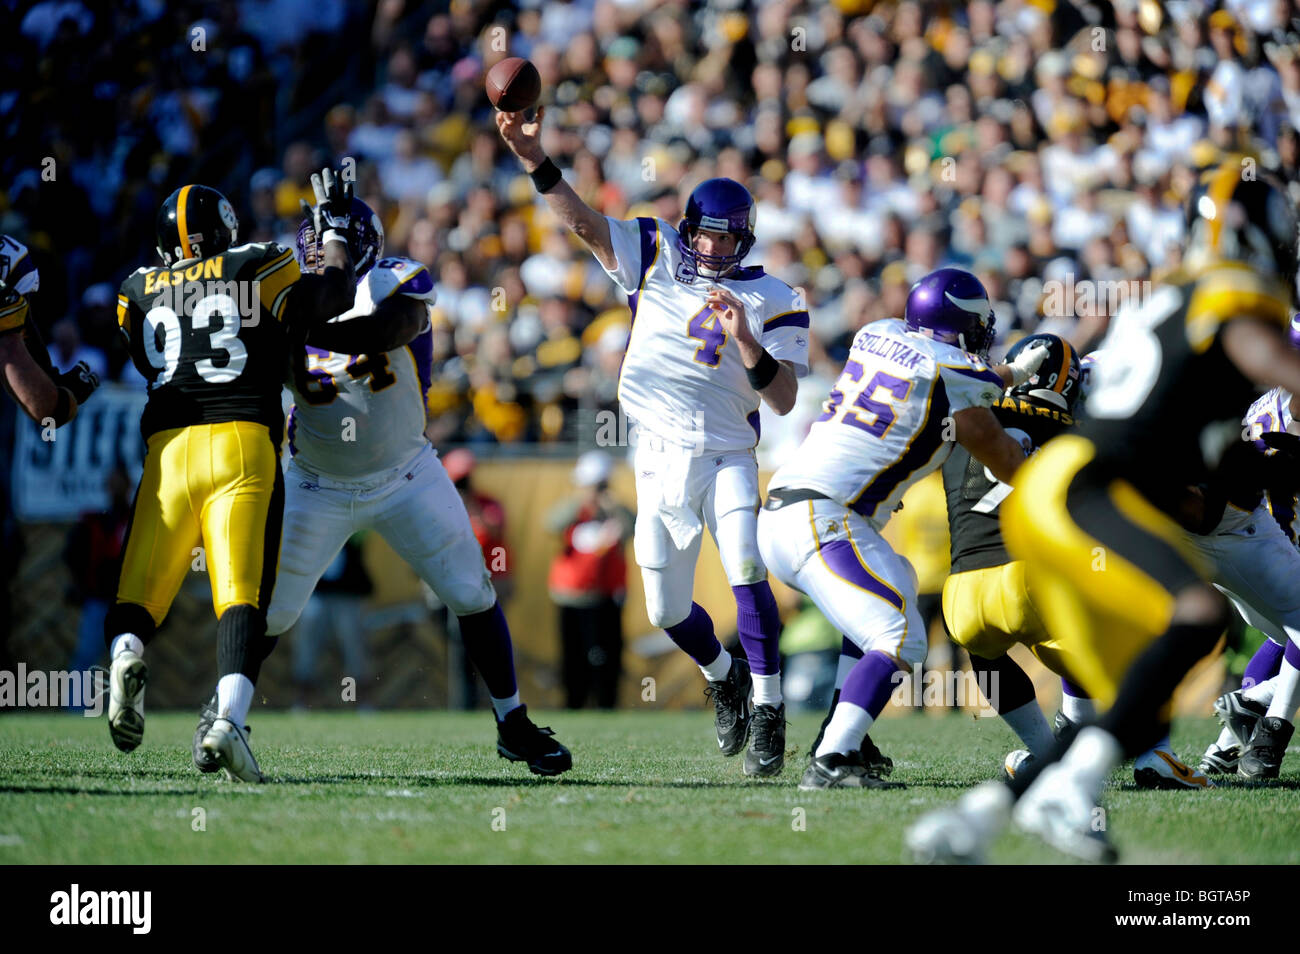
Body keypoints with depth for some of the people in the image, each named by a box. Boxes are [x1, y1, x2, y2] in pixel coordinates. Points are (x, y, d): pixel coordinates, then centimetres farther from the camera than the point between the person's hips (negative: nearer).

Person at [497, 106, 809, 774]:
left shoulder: (772, 302, -1)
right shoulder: (654, 256, 4)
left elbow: (783, 400, -8)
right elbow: (584, 223, -7)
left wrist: (744, 340, -23)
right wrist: (534, 159, -20)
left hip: (727, 458, -2)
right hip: (659, 460, 2)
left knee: (746, 574, -22)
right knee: (667, 610, 6)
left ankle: (767, 712, -14)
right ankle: (723, 679, 35)